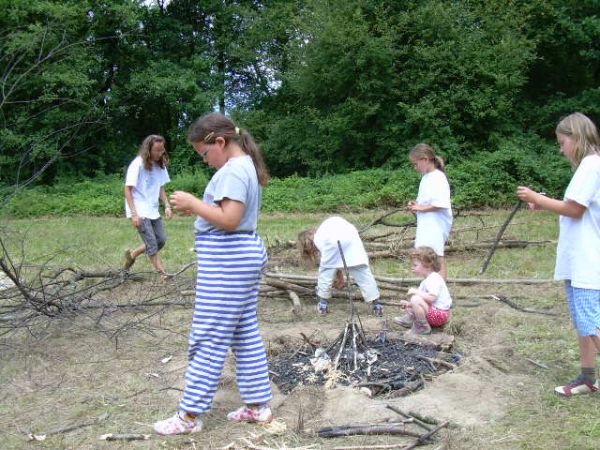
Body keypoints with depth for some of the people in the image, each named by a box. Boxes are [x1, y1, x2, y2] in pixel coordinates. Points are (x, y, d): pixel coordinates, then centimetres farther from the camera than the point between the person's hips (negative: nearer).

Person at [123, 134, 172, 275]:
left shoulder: (160, 165, 5)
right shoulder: (137, 164, -14)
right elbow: (128, 190, -13)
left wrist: (167, 205, 0)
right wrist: (134, 214, -18)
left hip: (153, 211, 7)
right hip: (140, 212, -7)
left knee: (161, 240, 8)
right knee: (152, 245, -7)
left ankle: (132, 254, 25)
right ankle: (163, 274, -1)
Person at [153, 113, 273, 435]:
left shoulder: (233, 171, -16)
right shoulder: (247, 166, 16)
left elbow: (229, 220, -24)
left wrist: (192, 202, -14)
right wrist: (195, 208, 8)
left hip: (227, 261, -11)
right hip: (244, 255, 11)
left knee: (209, 338, -3)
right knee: (246, 333, 14)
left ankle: (190, 415, 6)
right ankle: (258, 405, 22)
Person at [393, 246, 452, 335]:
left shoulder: (434, 279, -18)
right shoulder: (426, 281, 17)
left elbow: (431, 298, -33)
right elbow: (425, 299, 13)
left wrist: (416, 292, -24)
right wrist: (408, 304, -2)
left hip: (439, 314, -11)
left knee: (415, 299, -29)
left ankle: (422, 328, -17)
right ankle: (409, 318, 5)